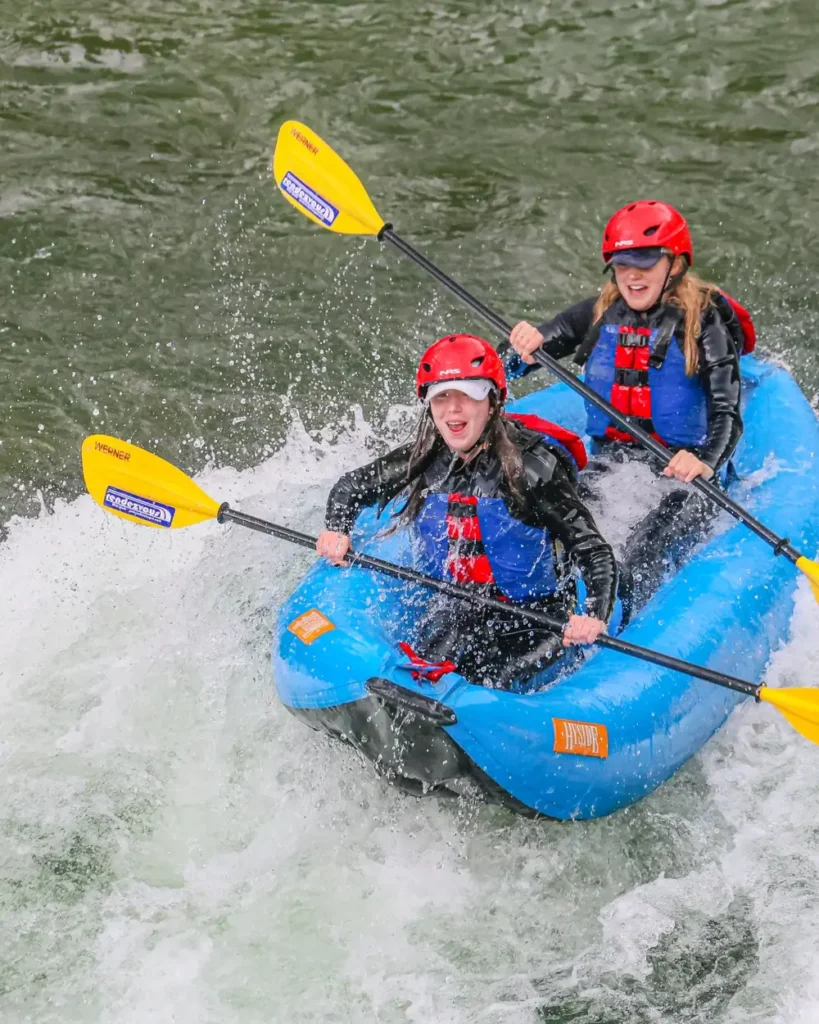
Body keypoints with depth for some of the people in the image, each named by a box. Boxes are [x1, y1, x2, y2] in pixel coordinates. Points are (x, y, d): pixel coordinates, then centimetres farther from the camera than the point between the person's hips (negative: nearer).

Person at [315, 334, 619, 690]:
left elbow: (595, 553, -20)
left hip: (535, 617, -4)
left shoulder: (533, 466, -17)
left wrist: (594, 615, -38)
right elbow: (352, 486, 16)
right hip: (454, 604, 4)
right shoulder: (424, 461, -2)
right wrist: (336, 529, -5)